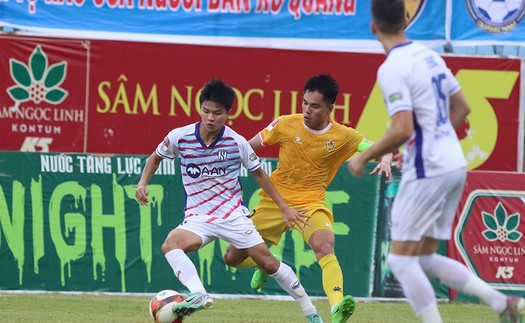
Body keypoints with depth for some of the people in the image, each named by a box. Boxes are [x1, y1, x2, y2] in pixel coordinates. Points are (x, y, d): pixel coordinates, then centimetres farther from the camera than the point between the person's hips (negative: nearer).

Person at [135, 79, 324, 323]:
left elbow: (258, 174, 8)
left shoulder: (237, 143, -8)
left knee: (269, 263, -3)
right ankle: (198, 295, -49)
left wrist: (284, 207, 9)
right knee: (170, 244, -32)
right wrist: (143, 183, -4)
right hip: (197, 218, 1)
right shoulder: (179, 137, -8)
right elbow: (156, 157, 14)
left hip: (234, 215, 0)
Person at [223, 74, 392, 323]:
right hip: (275, 200, 2)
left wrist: (385, 160, -25)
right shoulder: (286, 125, -6)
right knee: (232, 258, 5)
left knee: (325, 247, -34)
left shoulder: (342, 136, -7)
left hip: (311, 204, -2)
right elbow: (251, 145, 10)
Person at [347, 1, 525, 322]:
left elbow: (402, 130, -23)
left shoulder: (392, 69, -15)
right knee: (425, 258, 15)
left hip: (427, 172, -9)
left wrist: (364, 157, -11)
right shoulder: (430, 55, 12)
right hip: (455, 166, 9)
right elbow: (462, 108, 20)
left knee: (401, 259, -1)